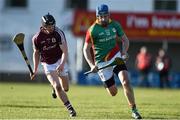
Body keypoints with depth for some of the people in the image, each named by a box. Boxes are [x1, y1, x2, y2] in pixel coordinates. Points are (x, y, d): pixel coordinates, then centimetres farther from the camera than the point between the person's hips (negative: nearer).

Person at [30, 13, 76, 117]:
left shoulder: (59, 33, -19)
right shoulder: (37, 38, -14)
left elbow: (65, 51, -20)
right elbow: (36, 53, 4)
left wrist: (62, 64, -35)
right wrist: (35, 70, 0)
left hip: (60, 61, 1)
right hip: (48, 64, -1)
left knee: (65, 88, 9)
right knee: (58, 87, -18)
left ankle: (55, 86, 44)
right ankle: (70, 108, -11)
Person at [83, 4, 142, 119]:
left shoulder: (115, 25, -2)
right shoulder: (92, 30, -13)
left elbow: (125, 39, 10)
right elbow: (86, 49, -8)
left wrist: (124, 52, -8)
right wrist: (92, 65, -19)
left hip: (116, 57, 2)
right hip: (101, 62, -2)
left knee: (126, 82, -19)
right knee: (113, 92, 1)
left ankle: (134, 110, -9)